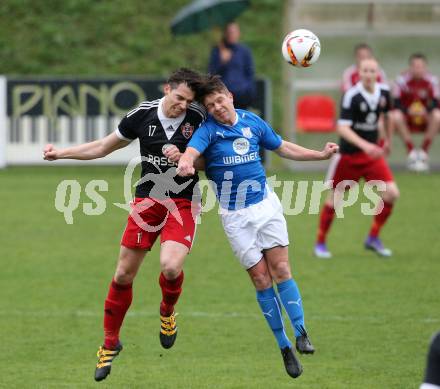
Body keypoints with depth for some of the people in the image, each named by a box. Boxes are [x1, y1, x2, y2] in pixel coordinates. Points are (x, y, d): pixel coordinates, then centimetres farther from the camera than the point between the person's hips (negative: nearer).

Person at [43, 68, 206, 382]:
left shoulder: (198, 117, -10)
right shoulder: (142, 115, -5)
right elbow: (105, 146, 9)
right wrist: (62, 153, 6)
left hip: (183, 204, -2)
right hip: (147, 201, 2)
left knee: (171, 266, -25)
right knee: (124, 274, 3)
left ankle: (168, 311, 11)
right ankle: (110, 344, 22)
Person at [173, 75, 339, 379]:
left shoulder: (253, 122, 3)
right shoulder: (208, 130, -9)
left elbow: (283, 148, 17)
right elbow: (190, 153, -28)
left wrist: (321, 155, 13)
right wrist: (185, 164, -51)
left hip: (266, 205, 2)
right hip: (236, 216, -2)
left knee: (281, 271, -9)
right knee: (262, 281, -3)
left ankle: (301, 333, -2)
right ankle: (284, 347, 6)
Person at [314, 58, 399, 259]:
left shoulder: (383, 92, -2)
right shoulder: (351, 96, -20)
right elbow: (342, 127, -28)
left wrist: (387, 139, 28)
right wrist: (364, 145, -39)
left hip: (372, 153, 5)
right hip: (349, 154, -5)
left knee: (391, 193, -7)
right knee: (334, 199, 1)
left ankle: (373, 238, 9)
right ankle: (320, 243, 18)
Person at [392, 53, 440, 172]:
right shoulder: (402, 80, -11)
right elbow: (396, 104, -14)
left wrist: (426, 111, -33)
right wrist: (408, 111, -34)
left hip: (425, 119, 1)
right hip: (407, 119, -1)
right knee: (396, 116, -33)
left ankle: (424, 152, -18)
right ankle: (411, 152, -24)